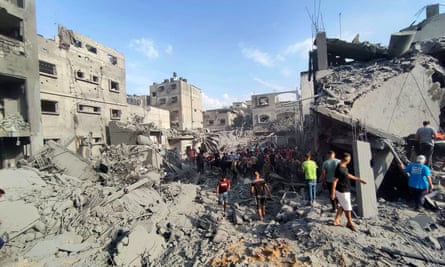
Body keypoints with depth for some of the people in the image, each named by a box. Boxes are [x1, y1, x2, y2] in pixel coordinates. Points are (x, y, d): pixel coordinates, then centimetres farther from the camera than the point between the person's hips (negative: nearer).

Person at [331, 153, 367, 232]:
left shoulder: (344, 166, 3)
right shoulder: (339, 169, -26)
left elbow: (347, 175, 21)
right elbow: (335, 181, -22)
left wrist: (358, 179, 22)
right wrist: (333, 193, -18)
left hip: (345, 190, 10)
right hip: (342, 191, -10)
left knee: (342, 206, 20)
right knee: (347, 208, 6)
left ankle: (336, 220, 31)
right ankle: (350, 223, 26)